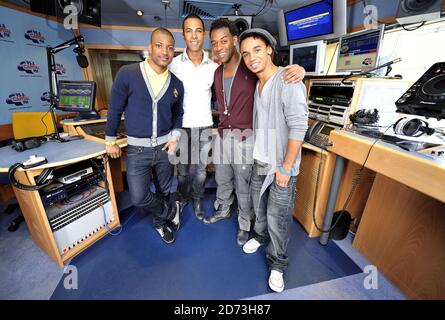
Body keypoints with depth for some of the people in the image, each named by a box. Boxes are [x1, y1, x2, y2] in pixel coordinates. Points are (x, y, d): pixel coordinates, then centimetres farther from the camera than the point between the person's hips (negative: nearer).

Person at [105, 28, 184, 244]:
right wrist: (110, 140, 3)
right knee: (139, 197, -5)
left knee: (164, 191, 15)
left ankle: (160, 223, 43)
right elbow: (115, 109, 0)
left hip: (164, 146, 3)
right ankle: (170, 212, 25)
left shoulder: (176, 83, 1)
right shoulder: (127, 74, -9)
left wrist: (175, 136, -2)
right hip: (138, 149, -2)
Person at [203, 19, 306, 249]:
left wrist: (297, 69, -28)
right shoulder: (216, 73, 8)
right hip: (222, 136, 6)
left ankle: (244, 225, 34)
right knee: (222, 180, 22)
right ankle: (223, 210, 49)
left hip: (245, 138, -5)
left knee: (244, 187, 9)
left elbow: (277, 74, -6)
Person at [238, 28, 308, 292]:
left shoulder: (288, 81, -14)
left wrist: (286, 168, -17)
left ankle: (277, 264, 28)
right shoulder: (257, 85, 9)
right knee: (259, 206, 22)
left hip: (282, 166, -6)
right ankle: (261, 236, 49)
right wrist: (256, 157, 8)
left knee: (277, 219, 4)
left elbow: (298, 127, -19)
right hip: (259, 162, 7)